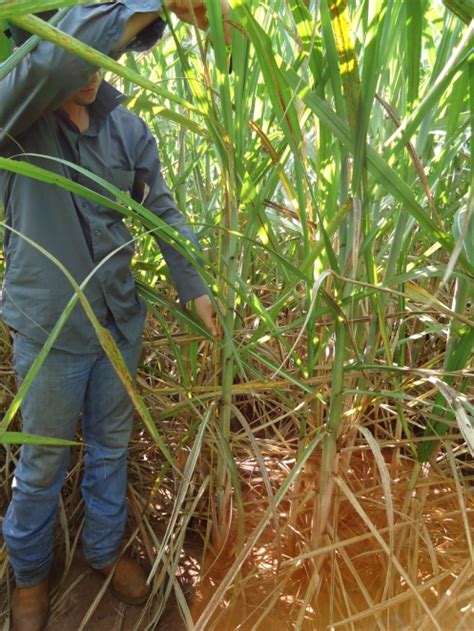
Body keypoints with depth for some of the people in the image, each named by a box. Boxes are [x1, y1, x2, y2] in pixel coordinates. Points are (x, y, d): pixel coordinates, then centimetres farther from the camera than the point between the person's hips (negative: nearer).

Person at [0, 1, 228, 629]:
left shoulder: (128, 128, -1)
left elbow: (162, 212, 6)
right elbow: (54, 59, -37)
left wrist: (194, 287, 4)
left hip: (119, 319, 4)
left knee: (111, 446, 20)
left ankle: (105, 548, 46)